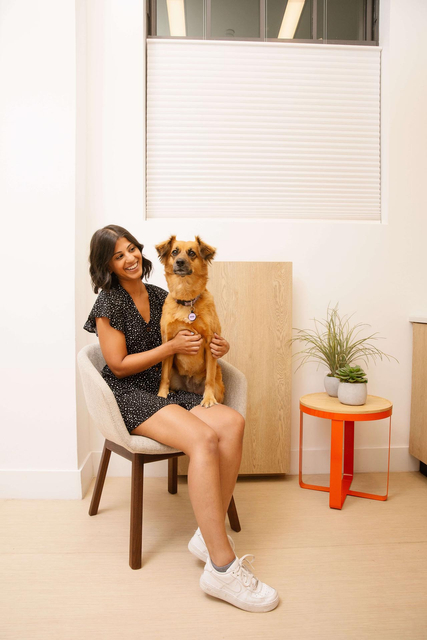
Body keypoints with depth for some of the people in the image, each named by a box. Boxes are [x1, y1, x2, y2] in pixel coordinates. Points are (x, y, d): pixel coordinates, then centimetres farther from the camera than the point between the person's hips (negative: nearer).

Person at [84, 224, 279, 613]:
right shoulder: (109, 303, -4)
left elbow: (188, 342, 20)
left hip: (166, 390, 6)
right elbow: (119, 365, -9)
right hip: (128, 396, -6)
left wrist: (217, 347, -1)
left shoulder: (160, 297, 13)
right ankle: (222, 567, -24)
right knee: (203, 438, -31)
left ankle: (208, 535, -12)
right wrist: (172, 347, -13)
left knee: (232, 423, -21)